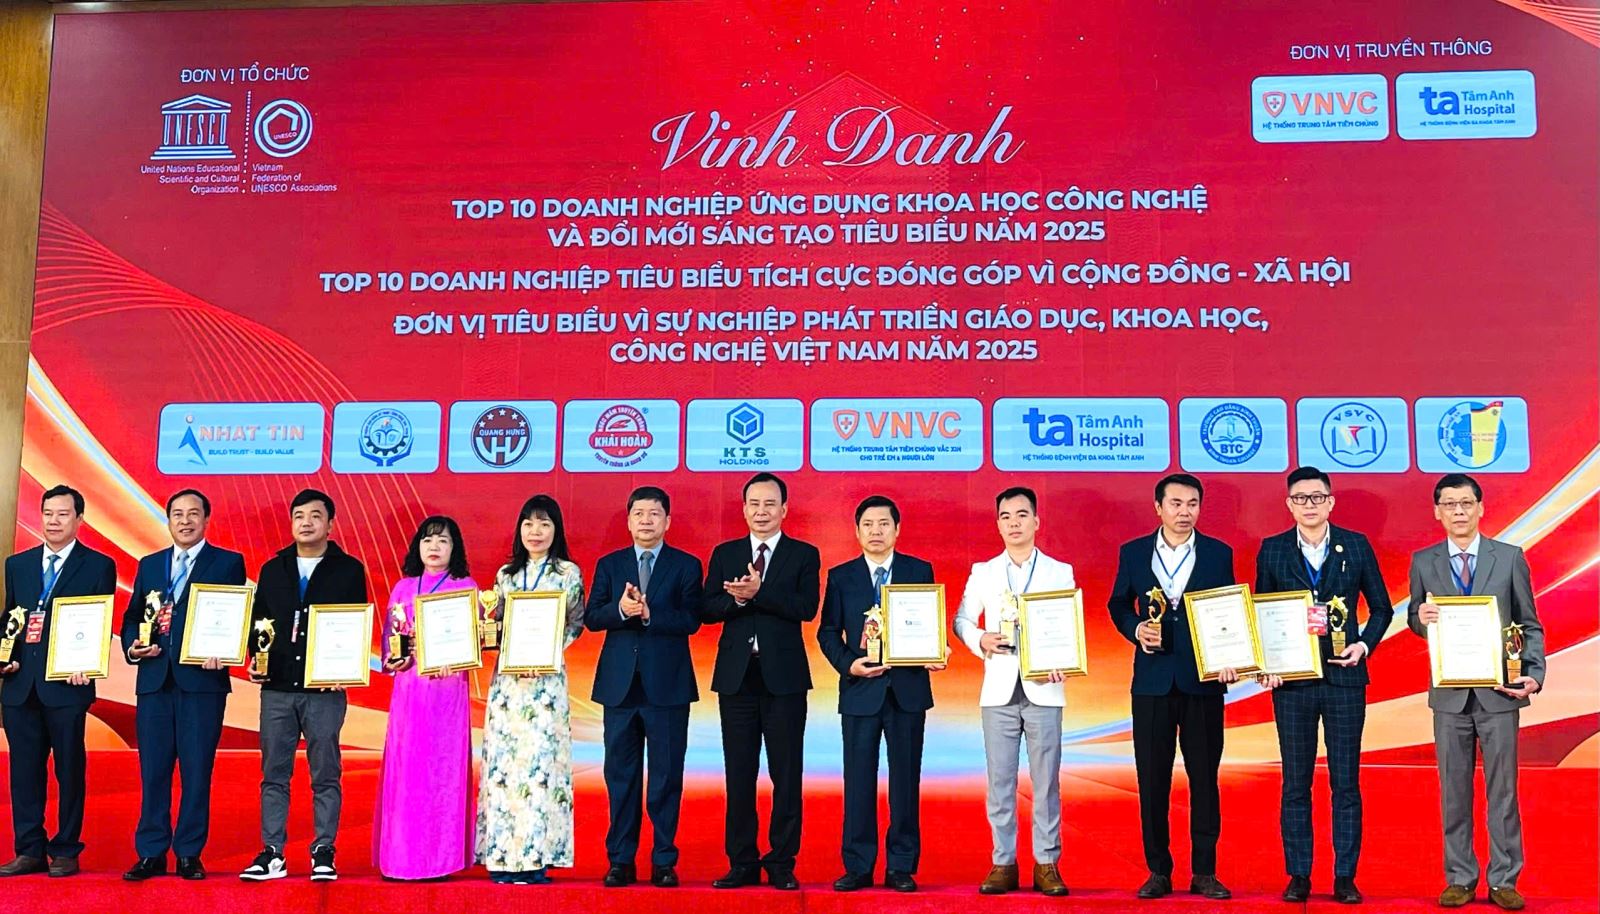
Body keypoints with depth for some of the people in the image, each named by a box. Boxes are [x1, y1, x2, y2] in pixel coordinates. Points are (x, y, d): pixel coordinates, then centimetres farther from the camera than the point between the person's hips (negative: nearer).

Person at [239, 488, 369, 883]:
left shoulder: (348, 569, 4)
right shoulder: (273, 569, 13)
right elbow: (258, 621, 15)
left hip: (325, 688, -3)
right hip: (277, 687, 3)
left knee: (325, 773, 2)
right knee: (274, 773, 5)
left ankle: (323, 853, 6)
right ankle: (272, 853, 11)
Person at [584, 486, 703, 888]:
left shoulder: (686, 565, 4)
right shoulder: (609, 565, 11)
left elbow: (691, 620, -8)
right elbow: (591, 617, 0)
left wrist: (650, 614, -20)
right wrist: (620, 610, -18)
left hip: (668, 685, -2)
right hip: (619, 684, 2)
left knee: (666, 776, 2)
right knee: (621, 775, 7)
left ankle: (664, 861, 11)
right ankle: (621, 860, 15)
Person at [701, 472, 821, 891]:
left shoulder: (804, 555, 4)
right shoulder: (724, 554, 11)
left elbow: (807, 607, -11)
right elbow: (707, 609, 1)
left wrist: (758, 593, -21)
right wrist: (736, 599, -18)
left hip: (784, 678, -2)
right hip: (736, 677, 2)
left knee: (786, 774, 1)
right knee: (739, 774, 6)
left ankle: (782, 864, 9)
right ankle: (742, 863, 14)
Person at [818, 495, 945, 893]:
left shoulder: (920, 571, 5)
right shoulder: (840, 576, 6)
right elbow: (828, 632, 5)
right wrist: (847, 664, -12)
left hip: (908, 688, 0)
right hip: (860, 689, 0)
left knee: (905, 778, 4)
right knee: (859, 779, 3)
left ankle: (901, 867, 12)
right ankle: (858, 867, 11)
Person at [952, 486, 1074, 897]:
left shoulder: (1060, 572, 6)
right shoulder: (982, 572, 9)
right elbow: (961, 619, 8)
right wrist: (980, 641, -12)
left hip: (1044, 689, -1)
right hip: (998, 690, 1)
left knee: (1046, 781, 2)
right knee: (1000, 781, 3)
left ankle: (1047, 864, 9)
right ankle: (1003, 864, 9)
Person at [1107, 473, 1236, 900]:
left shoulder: (1219, 553, 4)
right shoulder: (1133, 553, 5)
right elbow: (1118, 604, 12)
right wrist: (1136, 630, -8)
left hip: (1204, 679, 0)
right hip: (1152, 679, 1)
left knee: (1205, 777, 4)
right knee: (1152, 779, 4)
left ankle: (1204, 872, 13)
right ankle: (1158, 871, 13)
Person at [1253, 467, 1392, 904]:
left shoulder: (1356, 546, 4)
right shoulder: (1272, 550, 4)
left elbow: (1381, 607, 10)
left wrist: (1364, 644, -6)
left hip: (1344, 677, 0)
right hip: (1291, 679, 0)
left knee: (1346, 783, 4)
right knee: (1295, 784, 5)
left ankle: (1345, 877, 12)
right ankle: (1298, 876, 13)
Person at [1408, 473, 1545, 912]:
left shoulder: (1510, 558, 2)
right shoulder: (1423, 562, 4)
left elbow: (1530, 626, 3)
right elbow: (1415, 621, 10)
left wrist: (1534, 674, -10)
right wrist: (1421, 618, -14)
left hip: (1499, 692, -1)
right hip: (1450, 694, 1)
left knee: (1502, 789, 4)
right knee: (1454, 790, 7)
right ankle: (1460, 879, 16)